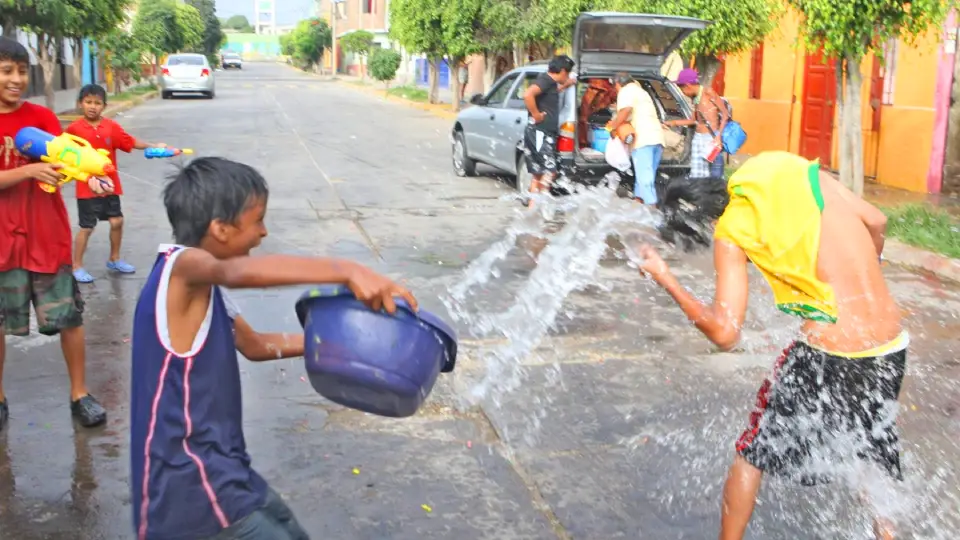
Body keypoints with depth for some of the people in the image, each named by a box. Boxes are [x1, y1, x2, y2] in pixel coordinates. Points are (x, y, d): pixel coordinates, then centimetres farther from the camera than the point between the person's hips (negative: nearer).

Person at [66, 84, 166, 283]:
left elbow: (131, 142, -3)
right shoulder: (74, 128, -10)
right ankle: (77, 266, 16)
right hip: (87, 187, -4)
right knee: (86, 227, 2)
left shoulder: (111, 127, -1)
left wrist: (153, 146, -13)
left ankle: (114, 259, 31)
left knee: (117, 221, 10)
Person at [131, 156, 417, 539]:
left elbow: (254, 345, 25)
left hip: (217, 466, 10)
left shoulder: (202, 284, 11)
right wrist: (348, 272, -50)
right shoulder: (181, 266, -19)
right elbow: (241, 271, -43)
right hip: (191, 484, -10)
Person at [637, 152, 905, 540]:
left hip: (828, 358, -5)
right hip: (891, 348, 5)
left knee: (752, 453, 19)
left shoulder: (731, 233, -7)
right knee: (872, 460, 27)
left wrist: (665, 279, -2)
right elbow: (876, 222, 8)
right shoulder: (795, 170, 5)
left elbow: (724, 333, -12)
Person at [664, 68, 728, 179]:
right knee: (696, 177, 7)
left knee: (715, 177, -7)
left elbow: (725, 114, -11)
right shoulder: (695, 98, 11)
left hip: (712, 138, -8)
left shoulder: (708, 92, -10)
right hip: (699, 138, 8)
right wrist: (674, 123, 26)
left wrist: (719, 136, -17)